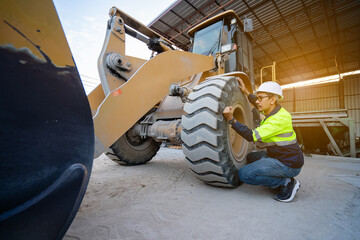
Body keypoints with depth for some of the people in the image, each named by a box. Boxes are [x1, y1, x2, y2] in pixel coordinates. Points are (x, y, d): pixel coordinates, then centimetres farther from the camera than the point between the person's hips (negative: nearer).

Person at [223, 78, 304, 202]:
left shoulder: (279, 119, -26)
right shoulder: (273, 112, 2)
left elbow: (252, 136, -31)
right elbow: (259, 106, 25)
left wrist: (231, 119, -35)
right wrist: (246, 92, 17)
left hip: (288, 164, -9)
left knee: (244, 174, -17)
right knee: (251, 157, 23)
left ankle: (286, 183, -4)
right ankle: (284, 180, 15)